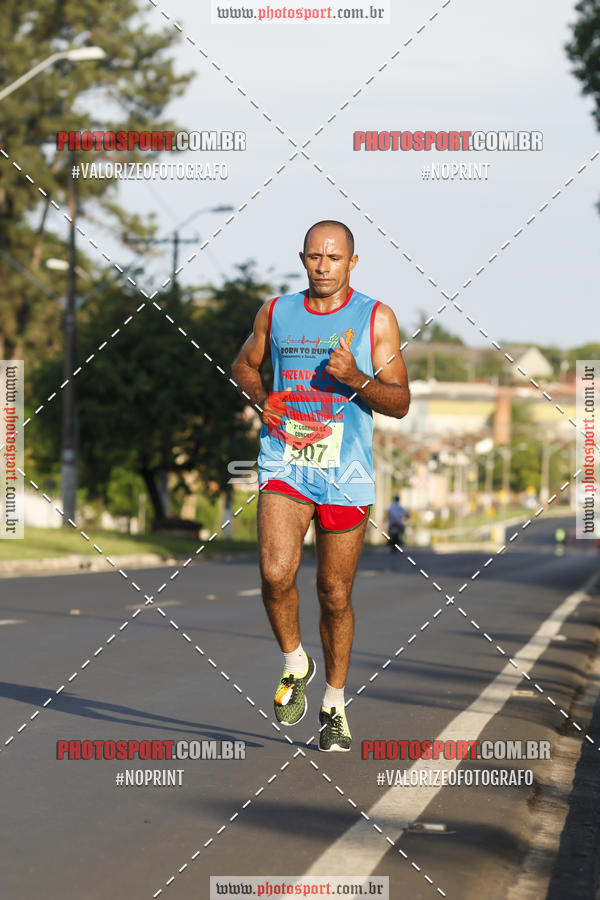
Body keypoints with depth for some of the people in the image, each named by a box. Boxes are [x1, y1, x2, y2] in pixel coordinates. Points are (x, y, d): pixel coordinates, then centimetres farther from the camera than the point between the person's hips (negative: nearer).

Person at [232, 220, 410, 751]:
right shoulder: (276, 312, 7)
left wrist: (357, 379, -19)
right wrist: (260, 398, 2)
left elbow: (400, 403, -1)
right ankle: (295, 664, 8)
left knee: (336, 594, 5)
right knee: (276, 573, -20)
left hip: (347, 473, -1)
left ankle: (334, 705, 23)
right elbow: (244, 365, 23)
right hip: (284, 463, 1)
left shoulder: (376, 319, 1)